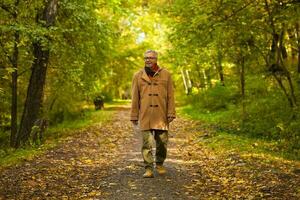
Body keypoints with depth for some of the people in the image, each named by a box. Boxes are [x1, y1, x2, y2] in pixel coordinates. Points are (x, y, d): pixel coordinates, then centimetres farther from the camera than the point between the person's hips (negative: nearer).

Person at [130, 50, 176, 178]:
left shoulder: (166, 74, 5)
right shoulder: (138, 76, 6)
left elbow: (170, 96, 4)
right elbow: (135, 98, 7)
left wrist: (171, 113, -1)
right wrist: (134, 116, 6)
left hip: (161, 115, 1)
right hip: (145, 116, 0)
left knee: (162, 142, 6)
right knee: (147, 143, -3)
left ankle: (159, 164, 27)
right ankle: (148, 169, 3)